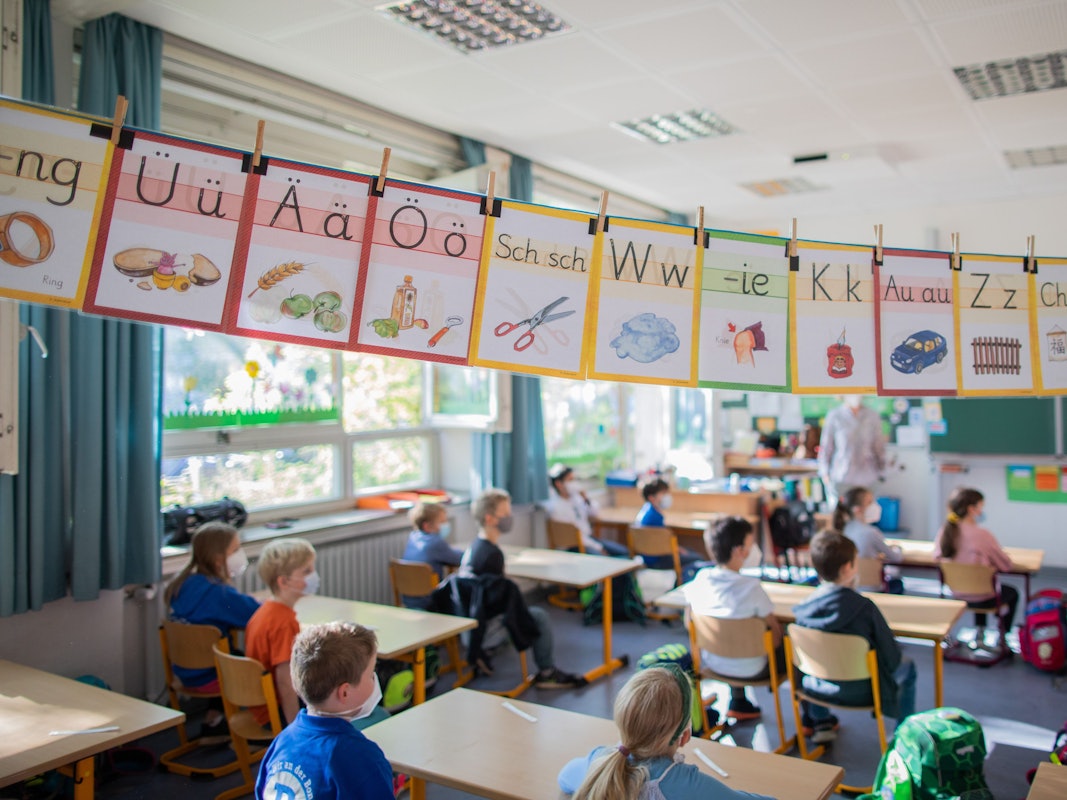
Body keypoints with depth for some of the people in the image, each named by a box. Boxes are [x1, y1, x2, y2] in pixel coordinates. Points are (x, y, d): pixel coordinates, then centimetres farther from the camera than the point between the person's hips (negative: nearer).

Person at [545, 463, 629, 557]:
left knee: (625, 552, -5)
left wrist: (587, 499, -4)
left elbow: (593, 513, 18)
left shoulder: (574, 496, 4)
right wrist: (598, 548, -14)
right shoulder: (555, 506, -17)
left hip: (589, 537, 8)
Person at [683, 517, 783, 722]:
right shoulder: (751, 587, -27)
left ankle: (738, 704, 44)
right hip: (750, 670, -5)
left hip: (712, 661, 5)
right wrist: (773, 645, 4)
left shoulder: (699, 580, -12)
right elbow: (775, 631, -18)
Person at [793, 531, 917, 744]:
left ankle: (819, 722, 41)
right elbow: (891, 656, -17)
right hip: (860, 692, -3)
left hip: (816, 687, 4)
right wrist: (895, 661, 6)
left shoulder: (803, 608, -14)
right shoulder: (863, 607, -26)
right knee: (907, 666, 23)